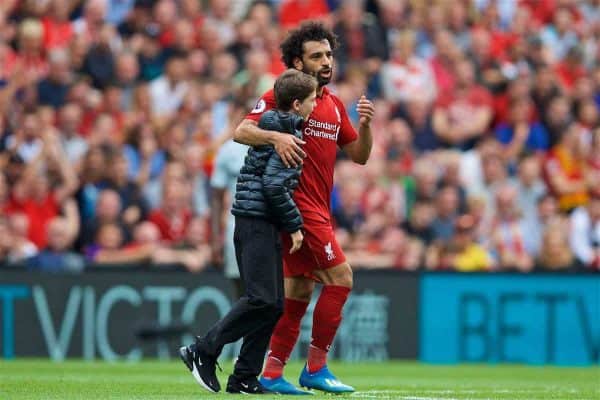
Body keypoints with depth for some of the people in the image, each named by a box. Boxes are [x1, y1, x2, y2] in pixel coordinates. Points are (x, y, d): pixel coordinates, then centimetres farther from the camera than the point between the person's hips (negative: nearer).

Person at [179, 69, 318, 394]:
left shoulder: (273, 127, 19)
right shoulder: (288, 134, -10)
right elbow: (274, 185, -18)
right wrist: (294, 224, -11)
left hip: (261, 225, 10)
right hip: (257, 221, -10)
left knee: (273, 304, 7)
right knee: (262, 299, -14)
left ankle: (244, 378, 6)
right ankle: (203, 352, -10)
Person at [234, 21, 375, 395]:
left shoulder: (335, 105, 16)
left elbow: (359, 155, 17)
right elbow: (242, 132, -16)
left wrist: (366, 124, -2)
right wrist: (276, 136, -34)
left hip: (319, 208, 8)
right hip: (297, 204, -8)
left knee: (300, 290, 9)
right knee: (340, 277, -12)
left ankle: (272, 374, 12)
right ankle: (316, 367, -6)